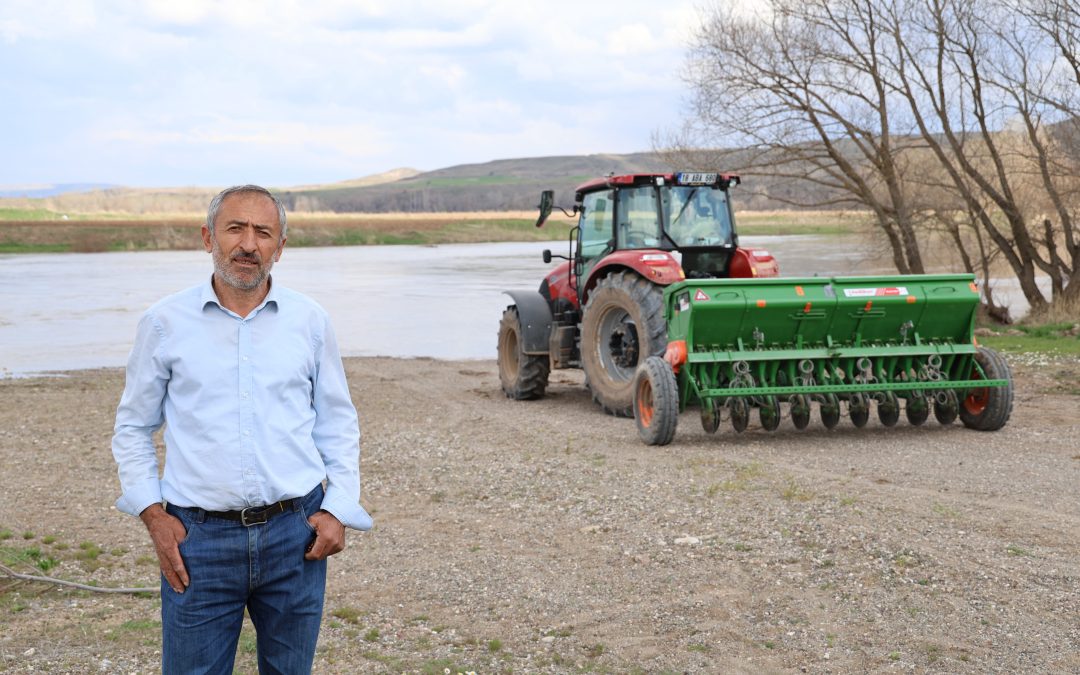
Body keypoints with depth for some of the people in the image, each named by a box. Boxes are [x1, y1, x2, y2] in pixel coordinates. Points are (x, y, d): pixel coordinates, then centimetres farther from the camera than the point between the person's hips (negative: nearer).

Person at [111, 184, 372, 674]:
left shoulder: (310, 321, 4)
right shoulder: (165, 322, 1)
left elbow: (338, 422, 12)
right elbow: (133, 427, 9)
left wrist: (339, 508, 1)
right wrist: (152, 514, -2)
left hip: (295, 533, 1)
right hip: (199, 540, -1)